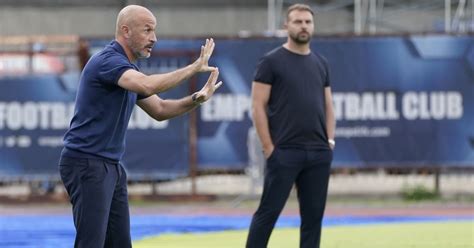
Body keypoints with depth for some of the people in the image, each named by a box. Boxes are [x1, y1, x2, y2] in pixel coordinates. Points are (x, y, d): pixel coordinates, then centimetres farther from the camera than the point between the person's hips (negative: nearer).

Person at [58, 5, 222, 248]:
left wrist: (196, 98, 4)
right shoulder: (108, 60, -16)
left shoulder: (128, 70, 16)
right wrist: (194, 67, -25)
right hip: (86, 165, -10)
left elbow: (159, 109, 21)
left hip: (111, 166, 10)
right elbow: (148, 85, -33)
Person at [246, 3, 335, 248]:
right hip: (284, 153, -5)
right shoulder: (271, 61, -3)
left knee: (314, 214, 6)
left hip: (319, 154, 6)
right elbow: (258, 107, -6)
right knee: (268, 211, -4)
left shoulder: (320, 63, 14)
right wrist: (269, 148, -11)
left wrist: (330, 140, 7)